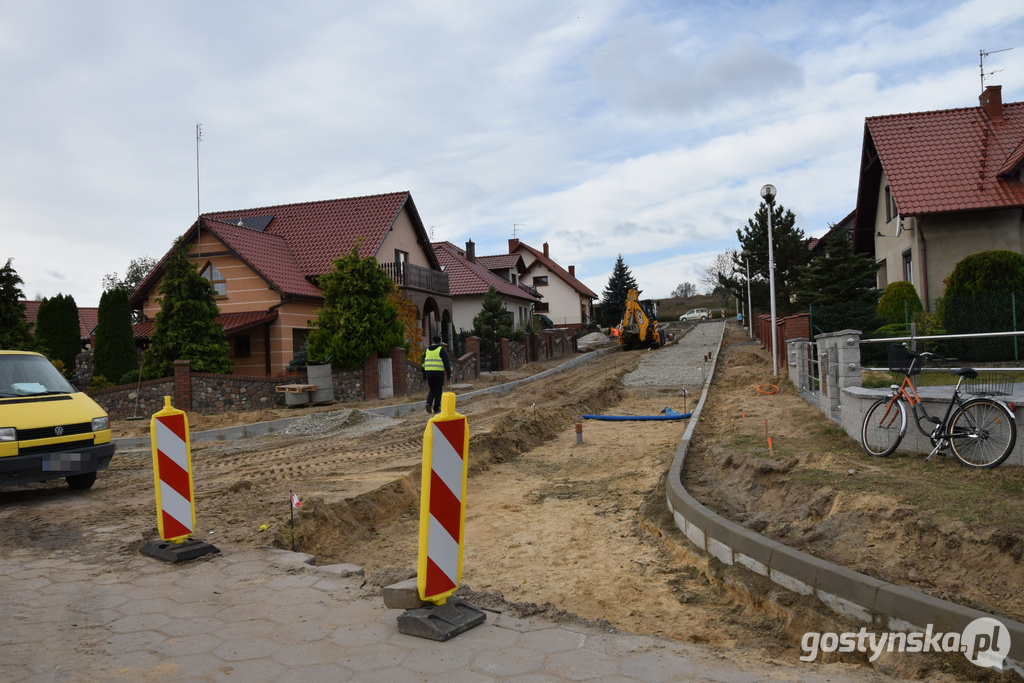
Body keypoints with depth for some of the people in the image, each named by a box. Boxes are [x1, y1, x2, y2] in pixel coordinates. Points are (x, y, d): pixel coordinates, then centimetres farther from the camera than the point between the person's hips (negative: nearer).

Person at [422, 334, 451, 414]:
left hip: (429, 373, 4)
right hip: (439, 373, -4)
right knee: (438, 391, 5)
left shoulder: (427, 350, 12)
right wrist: (449, 373, -1)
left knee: (432, 390, 15)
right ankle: (436, 408, 6)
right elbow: (446, 363, -8)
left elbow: (423, 363, 15)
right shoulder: (441, 350, -4)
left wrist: (424, 375, 20)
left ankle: (428, 403, -8)